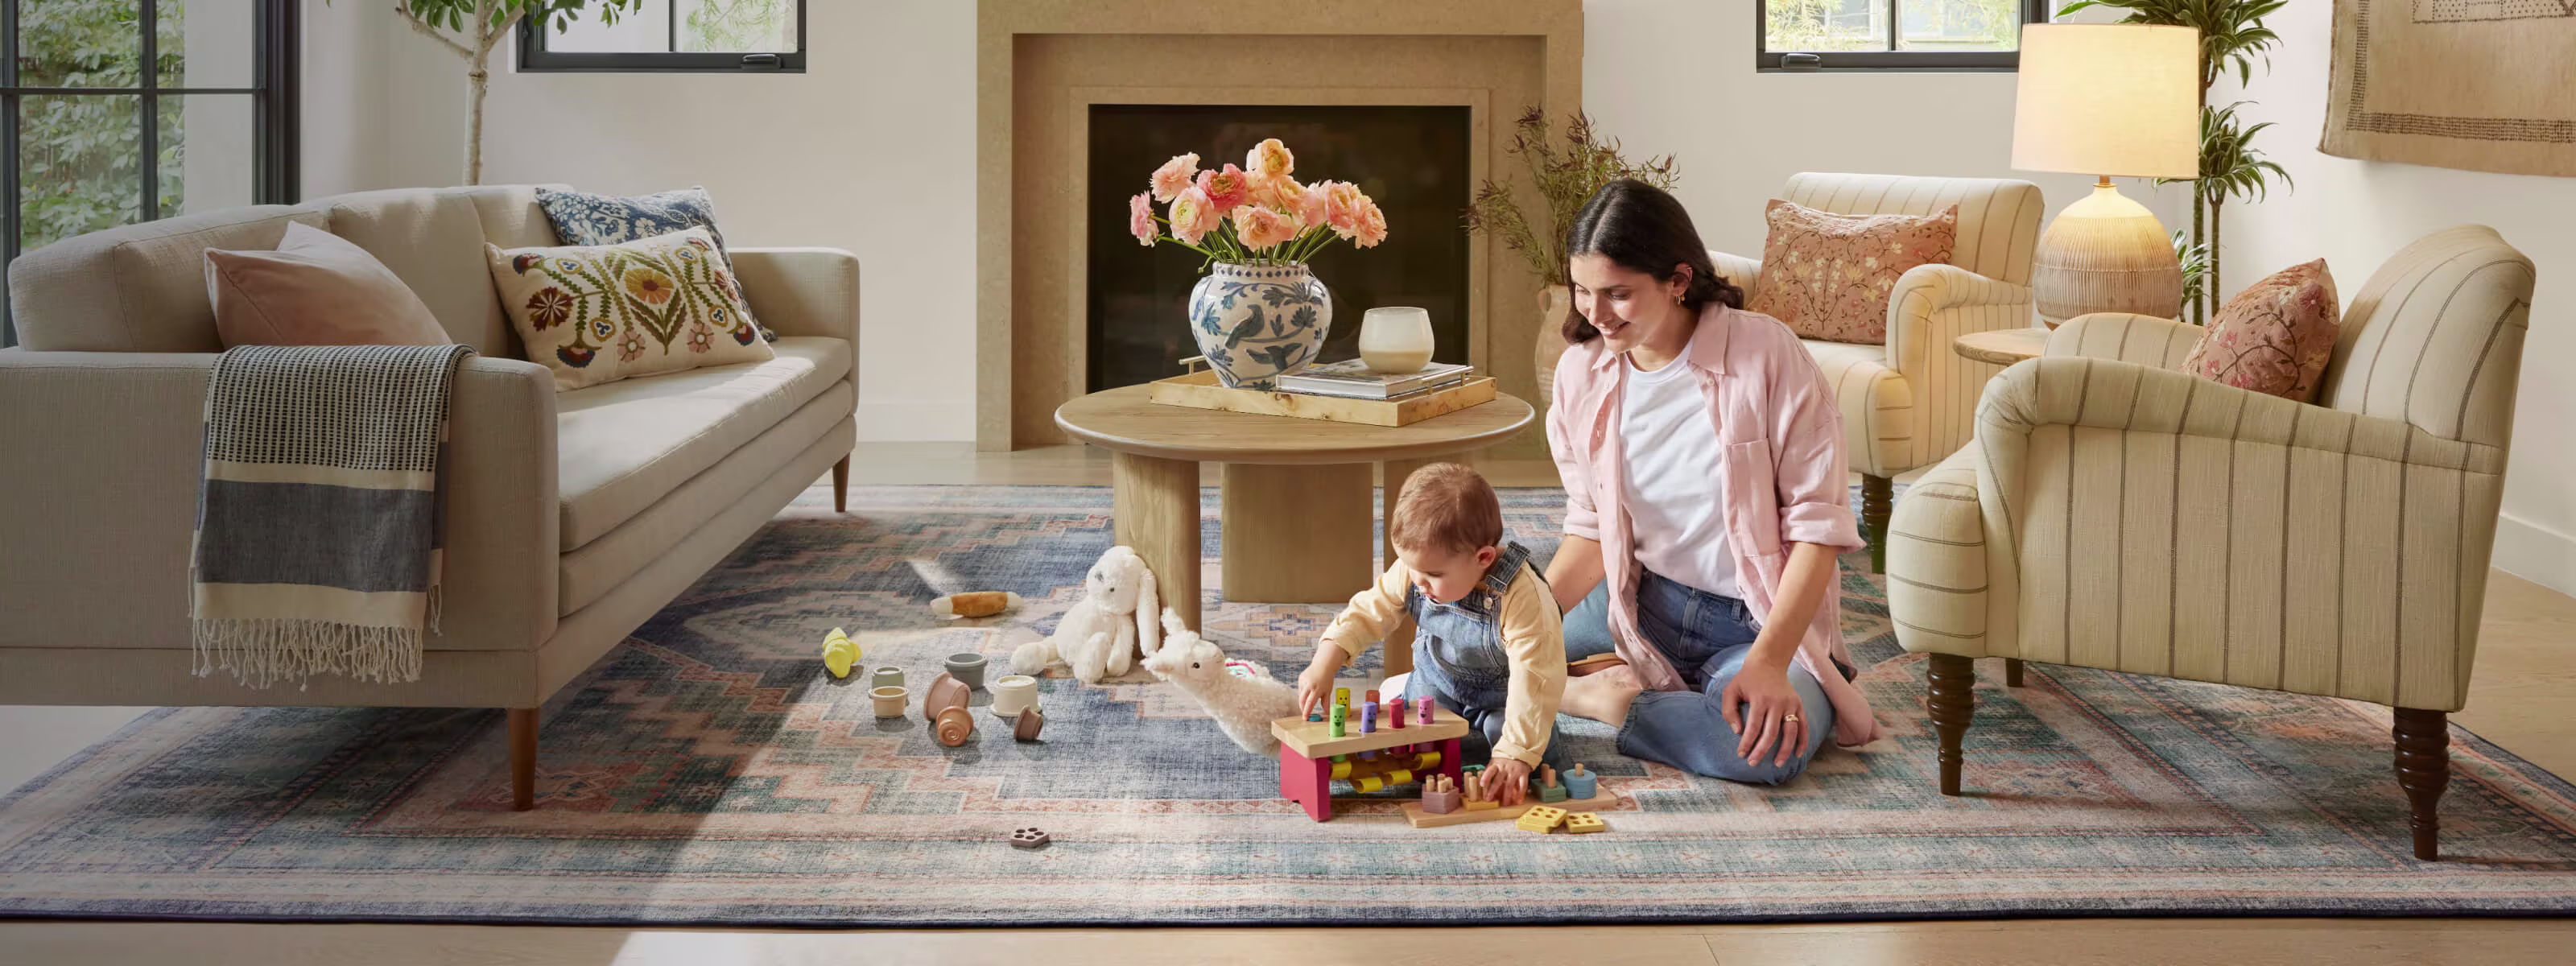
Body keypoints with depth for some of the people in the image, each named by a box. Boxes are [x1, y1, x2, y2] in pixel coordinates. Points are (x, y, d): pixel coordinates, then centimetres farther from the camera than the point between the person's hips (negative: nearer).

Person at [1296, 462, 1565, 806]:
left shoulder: (1521, 597, -39)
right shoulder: (1412, 572, -23)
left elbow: (1534, 681, -39)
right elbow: (1368, 614, -12)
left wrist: (1516, 755, -43)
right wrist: (1324, 665, -26)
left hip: (1499, 694, -4)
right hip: (1438, 682, 4)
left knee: (1537, 748, -27)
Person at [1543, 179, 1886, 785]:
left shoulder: (1765, 354, -17)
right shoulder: (1582, 372, -2)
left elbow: (1818, 524, -16)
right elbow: (1592, 531, 6)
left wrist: (1768, 660, -27)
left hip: (1760, 620, -4)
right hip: (1645, 600, 4)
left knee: (1763, 748, -36)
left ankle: (1616, 702, -10)